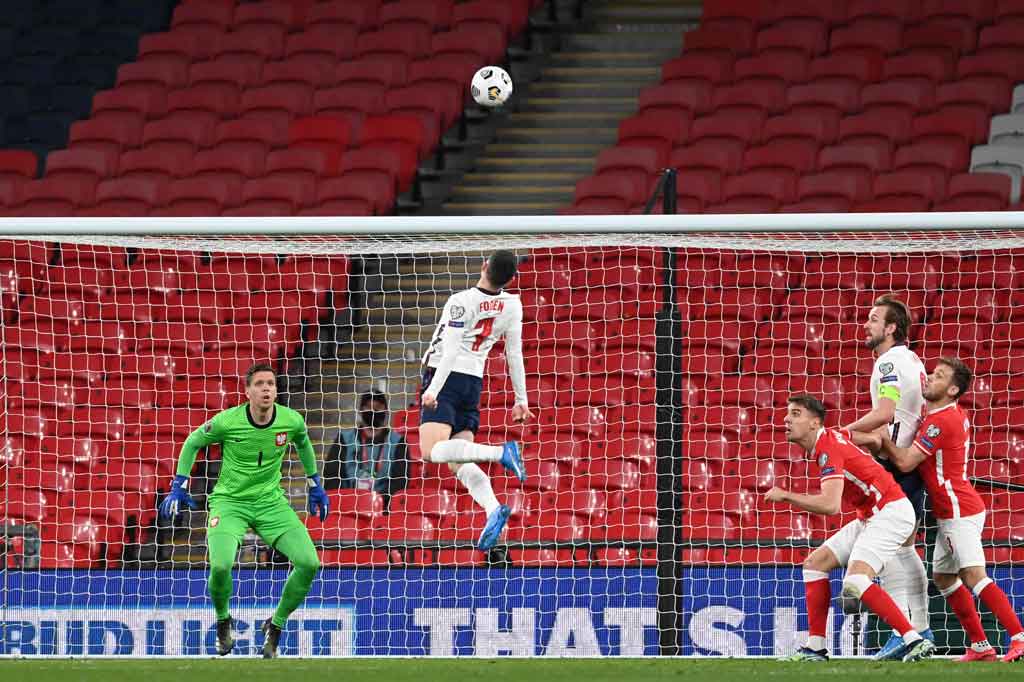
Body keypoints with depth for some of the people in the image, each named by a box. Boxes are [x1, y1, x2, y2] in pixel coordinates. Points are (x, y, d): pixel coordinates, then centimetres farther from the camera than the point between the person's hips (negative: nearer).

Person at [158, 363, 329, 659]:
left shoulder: (292, 421, -9)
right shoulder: (227, 421, -18)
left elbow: (303, 443, 16)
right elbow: (192, 442, 1)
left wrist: (315, 485, 23)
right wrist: (179, 487, -1)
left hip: (271, 501, 3)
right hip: (229, 501, -3)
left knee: (309, 563, -13)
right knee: (221, 566, -28)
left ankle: (275, 627, 11)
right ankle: (223, 621, 7)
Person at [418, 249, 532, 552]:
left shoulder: (461, 302, -14)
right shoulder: (512, 305, 3)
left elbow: (450, 352, -20)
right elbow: (515, 353, 9)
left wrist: (433, 389, -21)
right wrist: (521, 399, 16)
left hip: (446, 376, -7)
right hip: (474, 382, 7)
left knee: (432, 451, -17)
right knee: (458, 463, 7)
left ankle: (501, 452, -32)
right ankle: (493, 508, -17)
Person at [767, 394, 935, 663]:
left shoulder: (828, 448, -19)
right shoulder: (834, 437, 9)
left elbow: (830, 505, -29)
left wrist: (786, 496, -20)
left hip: (890, 512, -11)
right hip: (870, 517, 11)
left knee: (855, 582, -25)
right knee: (814, 564, 10)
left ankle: (915, 641, -26)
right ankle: (815, 648, 10)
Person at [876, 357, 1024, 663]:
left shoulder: (941, 422, -18)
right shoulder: (957, 414, 13)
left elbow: (905, 462, -17)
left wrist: (882, 438, -3)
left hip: (960, 512, -11)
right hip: (951, 514, 11)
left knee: (973, 575, -18)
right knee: (943, 577, 13)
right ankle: (980, 646, 14)